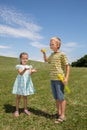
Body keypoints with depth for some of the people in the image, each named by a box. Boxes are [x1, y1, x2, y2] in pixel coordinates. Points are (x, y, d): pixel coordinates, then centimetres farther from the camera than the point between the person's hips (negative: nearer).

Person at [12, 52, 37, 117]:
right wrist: (25, 69, -43)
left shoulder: (29, 66, 4)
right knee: (18, 96, 7)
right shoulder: (18, 66, -6)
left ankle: (25, 109, 28)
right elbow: (21, 73, -23)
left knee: (25, 96, 13)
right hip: (20, 83, -3)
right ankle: (17, 110, 21)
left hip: (27, 83, 3)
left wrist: (32, 71, -36)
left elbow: (30, 73, -14)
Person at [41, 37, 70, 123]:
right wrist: (44, 53, 16)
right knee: (56, 98, 13)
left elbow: (67, 66, -7)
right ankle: (58, 113, 26)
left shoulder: (62, 54, -7)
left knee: (61, 97, 0)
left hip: (59, 79, -7)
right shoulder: (52, 55, 14)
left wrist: (66, 78, -16)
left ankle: (62, 115, 10)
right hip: (52, 79, 7)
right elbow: (46, 60, 33)